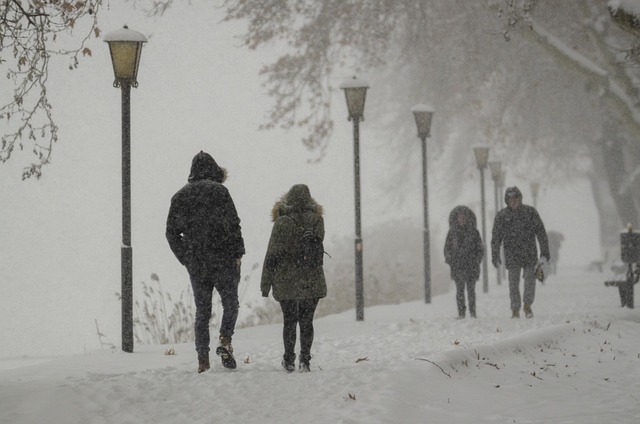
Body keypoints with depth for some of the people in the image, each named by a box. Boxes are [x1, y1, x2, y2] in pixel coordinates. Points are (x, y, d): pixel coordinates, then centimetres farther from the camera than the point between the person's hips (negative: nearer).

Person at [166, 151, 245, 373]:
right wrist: (237, 254, -4)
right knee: (230, 303, 12)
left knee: (202, 310, 9)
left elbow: (172, 233, 8)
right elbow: (232, 224, -11)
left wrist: (185, 259, 13)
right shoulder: (218, 190, -6)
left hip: (195, 264, 4)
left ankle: (203, 359, 4)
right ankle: (225, 341, -9)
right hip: (223, 259, -4)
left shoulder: (179, 196, 8)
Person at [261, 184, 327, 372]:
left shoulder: (282, 223, -11)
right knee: (306, 321, 9)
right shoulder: (317, 221, -4)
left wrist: (265, 283, -2)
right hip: (312, 281, 2)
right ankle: (305, 360, 4)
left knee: (289, 321, 10)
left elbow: (272, 255, -9)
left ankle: (289, 360, 14)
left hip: (286, 282, -2)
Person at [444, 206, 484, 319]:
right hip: (457, 266, 0)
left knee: (471, 289, -4)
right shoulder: (452, 232, 8)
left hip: (471, 266, 0)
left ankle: (472, 312, 5)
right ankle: (461, 313, -4)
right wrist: (450, 260, 0)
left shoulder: (473, 231, 6)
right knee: (460, 289, -6)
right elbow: (447, 248, 13)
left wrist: (476, 261, -2)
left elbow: (480, 249, 10)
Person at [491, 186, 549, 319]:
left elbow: (541, 232, 2)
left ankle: (527, 305, 17)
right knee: (513, 284, 0)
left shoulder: (530, 212, 0)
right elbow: (496, 239, 6)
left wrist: (545, 252, -1)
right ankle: (515, 310, 10)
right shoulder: (501, 216, 0)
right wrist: (495, 257, 6)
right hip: (512, 256, 0)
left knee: (530, 280, -2)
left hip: (530, 254, 0)